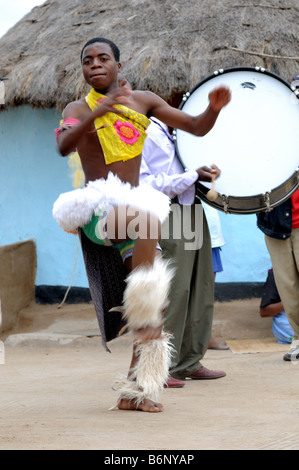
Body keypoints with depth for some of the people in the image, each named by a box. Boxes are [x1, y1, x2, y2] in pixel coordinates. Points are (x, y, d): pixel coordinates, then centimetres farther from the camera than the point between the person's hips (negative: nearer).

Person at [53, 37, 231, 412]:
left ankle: (133, 389, -1)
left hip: (131, 211, 5)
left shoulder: (143, 100, 13)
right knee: (147, 216, -36)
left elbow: (197, 127, 12)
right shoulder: (78, 109, 5)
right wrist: (94, 115, -34)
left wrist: (214, 108, -11)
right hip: (94, 209, -4)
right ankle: (145, 315, -35)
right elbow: (64, 146, -17)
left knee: (155, 299, -4)